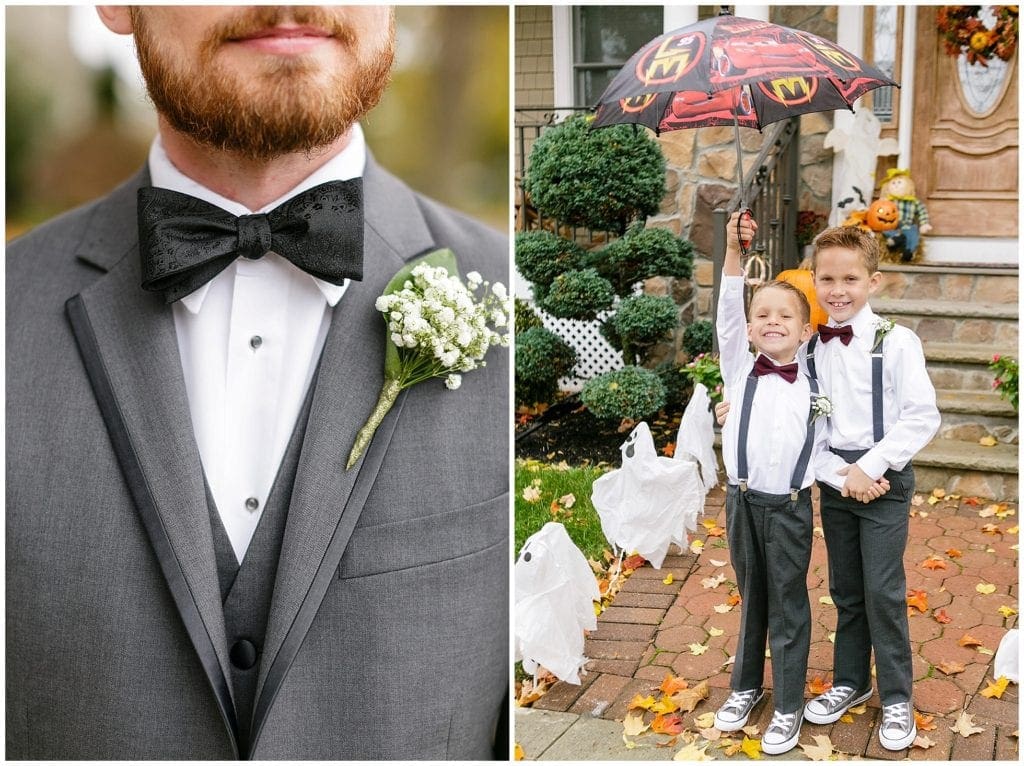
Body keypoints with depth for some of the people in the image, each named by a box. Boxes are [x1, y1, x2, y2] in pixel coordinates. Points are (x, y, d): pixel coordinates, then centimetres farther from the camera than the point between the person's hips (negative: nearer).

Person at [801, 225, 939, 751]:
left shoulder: (896, 342, -11)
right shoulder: (808, 349, 0)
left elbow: (923, 417, -13)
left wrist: (868, 469, -16)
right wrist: (837, 474, -14)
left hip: (884, 479, -4)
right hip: (833, 479, 4)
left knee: (883, 591, -2)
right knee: (845, 589, 15)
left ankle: (896, 699, 15)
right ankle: (850, 682, 32)